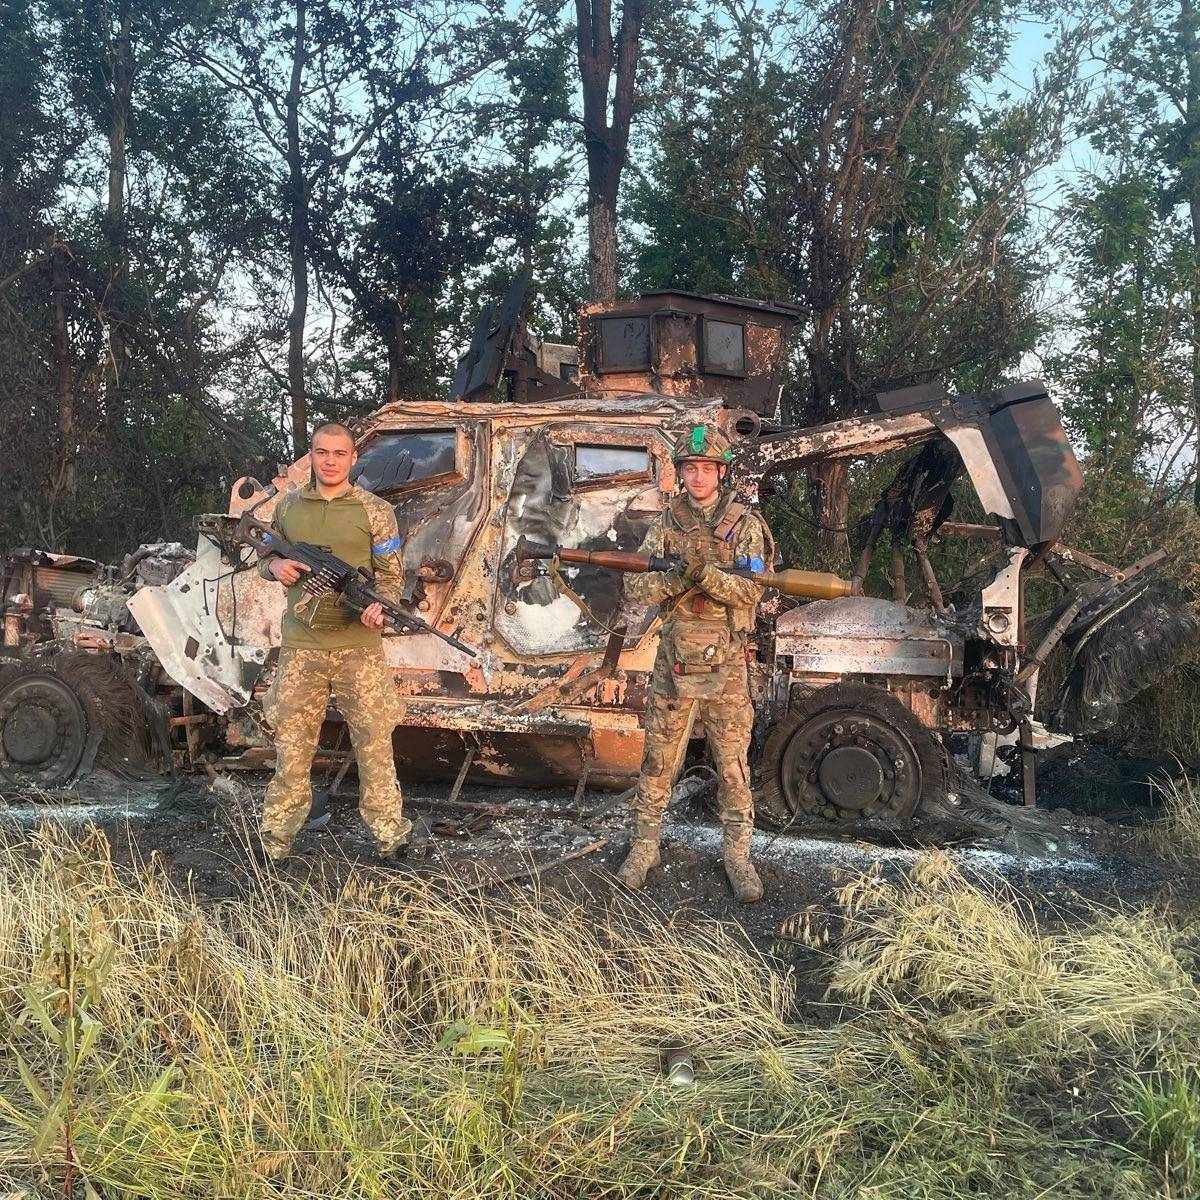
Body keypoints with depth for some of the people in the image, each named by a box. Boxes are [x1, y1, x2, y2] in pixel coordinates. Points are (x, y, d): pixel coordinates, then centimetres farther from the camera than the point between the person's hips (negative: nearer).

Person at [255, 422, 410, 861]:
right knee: (291, 744, 9)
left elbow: (390, 575, 1)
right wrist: (274, 565, -4)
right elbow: (265, 560, 21)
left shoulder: (375, 511, 1)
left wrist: (379, 606, -20)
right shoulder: (288, 507, 9)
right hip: (300, 647, 2)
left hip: (359, 646, -2)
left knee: (373, 742, 3)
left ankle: (388, 833, 16)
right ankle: (276, 837, 21)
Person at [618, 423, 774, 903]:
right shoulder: (666, 524, 5)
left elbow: (750, 592, -12)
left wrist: (705, 574, -29)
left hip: (727, 663, -1)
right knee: (658, 760, 8)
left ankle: (738, 854, 18)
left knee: (733, 763, 6)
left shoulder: (745, 524, -1)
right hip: (675, 659, 2)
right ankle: (644, 848, 21)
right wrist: (675, 578, -22)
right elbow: (635, 587, -3)